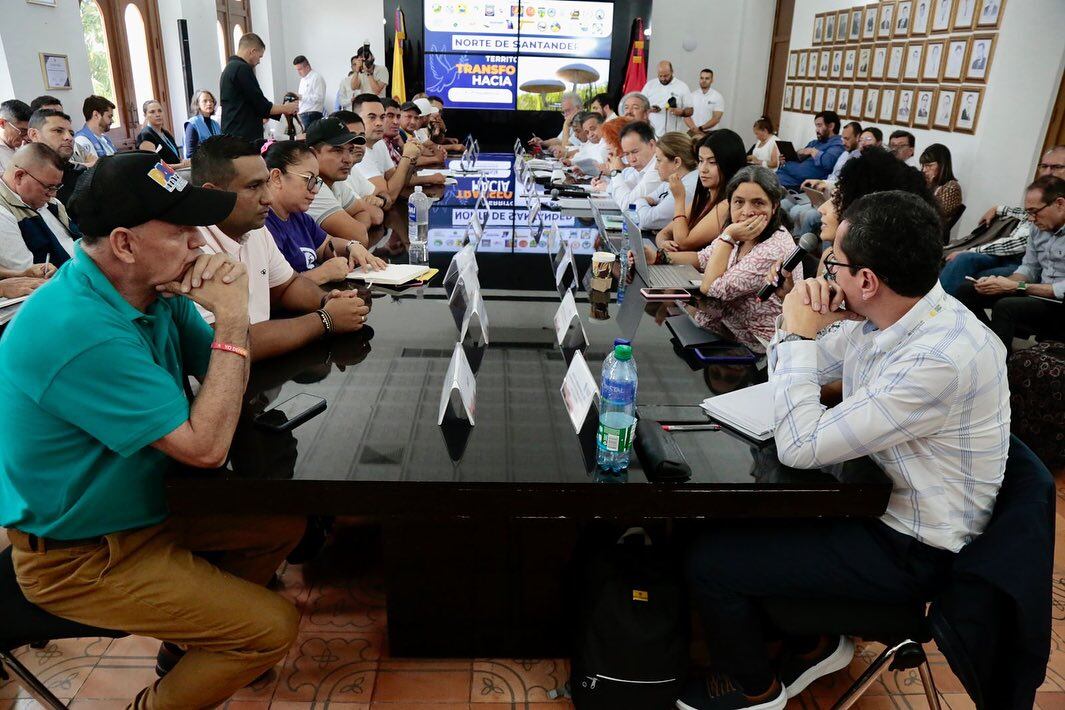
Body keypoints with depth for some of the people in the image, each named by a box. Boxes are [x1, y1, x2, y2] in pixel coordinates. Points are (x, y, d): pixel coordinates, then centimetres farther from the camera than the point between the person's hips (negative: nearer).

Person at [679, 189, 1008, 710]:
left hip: (907, 550, -9)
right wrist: (798, 324, -12)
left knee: (709, 561, -12)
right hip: (875, 495, 9)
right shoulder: (883, 315, -5)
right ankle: (815, 642, 28)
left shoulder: (941, 358, -32)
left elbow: (799, 447, -30)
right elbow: (789, 371, 9)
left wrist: (800, 334, -22)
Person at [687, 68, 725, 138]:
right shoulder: (691, 95, 8)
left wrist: (701, 128, -17)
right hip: (692, 132, 2)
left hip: (709, 133, -2)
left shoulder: (718, 96, 2)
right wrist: (695, 129, -15)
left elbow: (716, 118, -6)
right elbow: (686, 116, 1)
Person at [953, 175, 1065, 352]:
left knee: (1006, 307, -34)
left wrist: (1015, 286, -21)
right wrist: (1001, 282, -8)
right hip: (1041, 294, 8)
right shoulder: (1039, 227, 6)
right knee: (966, 290, -2)